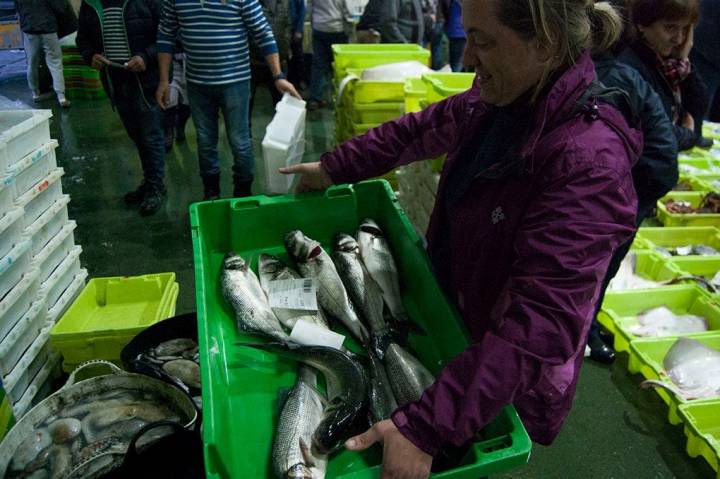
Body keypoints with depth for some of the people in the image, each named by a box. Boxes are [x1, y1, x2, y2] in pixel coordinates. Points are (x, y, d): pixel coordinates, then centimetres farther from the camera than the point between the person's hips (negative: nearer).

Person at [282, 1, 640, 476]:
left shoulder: (588, 164, -34)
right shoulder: (495, 102, -11)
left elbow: (541, 325, -37)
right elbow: (422, 128, 7)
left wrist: (426, 427, -40)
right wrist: (334, 167, 11)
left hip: (501, 381, -6)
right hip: (451, 313, 6)